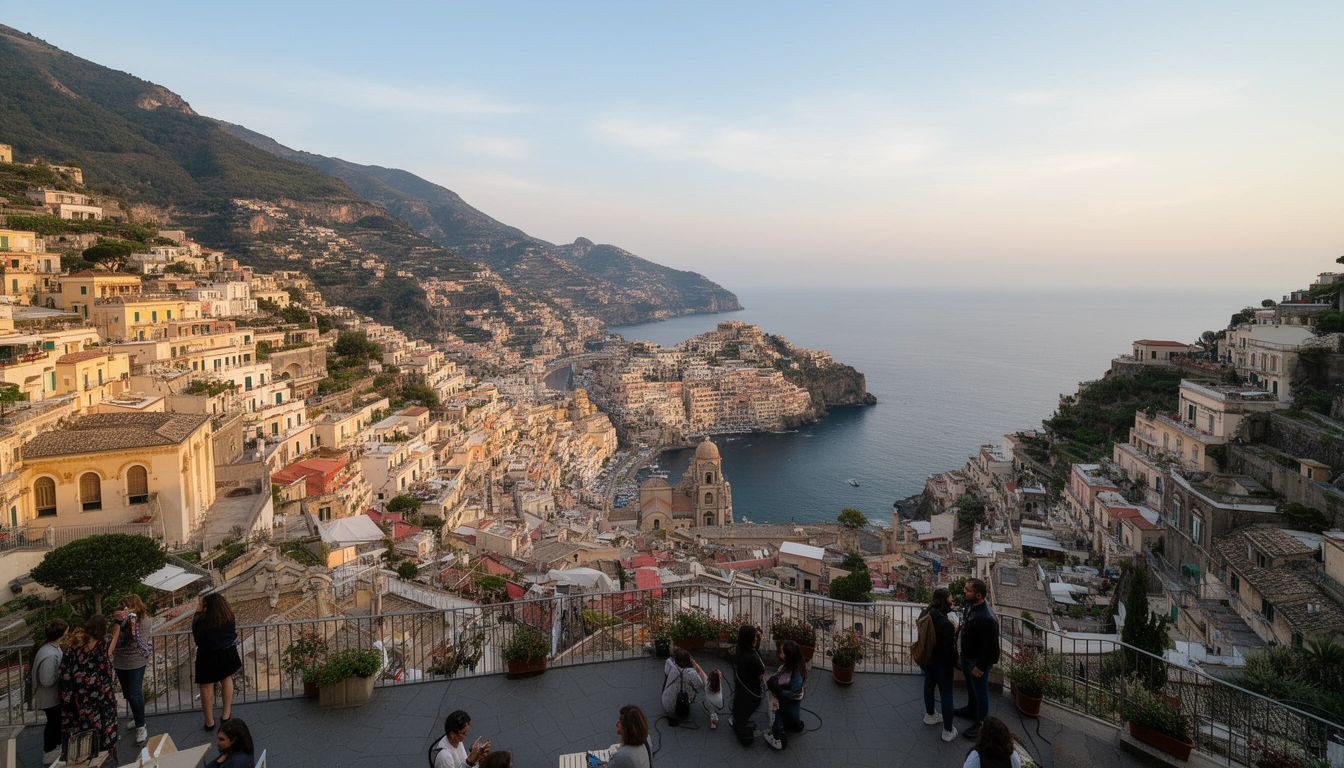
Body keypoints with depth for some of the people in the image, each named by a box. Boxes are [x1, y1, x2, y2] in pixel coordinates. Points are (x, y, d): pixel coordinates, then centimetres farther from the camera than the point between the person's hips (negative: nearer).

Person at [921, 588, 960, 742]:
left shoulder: (924, 615, -8)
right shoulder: (946, 623, -31)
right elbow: (950, 648, -25)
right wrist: (954, 632, -9)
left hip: (927, 659, 7)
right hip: (942, 663, -7)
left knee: (929, 686, 26)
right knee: (946, 695, 7)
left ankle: (929, 716, 48)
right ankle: (948, 731, 18)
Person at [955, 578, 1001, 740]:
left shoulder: (988, 618, -35)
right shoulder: (971, 606, -9)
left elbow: (990, 645, -28)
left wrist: (980, 666, -22)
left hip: (979, 660, -8)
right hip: (966, 655, 8)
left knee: (980, 691, 12)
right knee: (970, 685, 29)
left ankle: (981, 723, 31)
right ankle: (971, 708, 53)